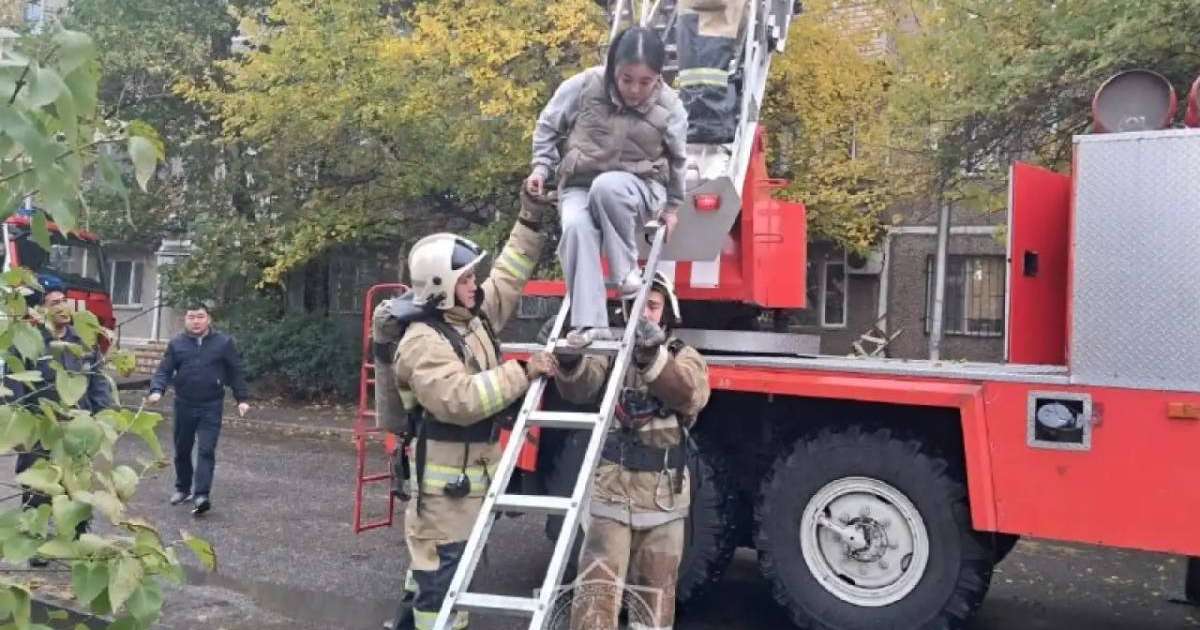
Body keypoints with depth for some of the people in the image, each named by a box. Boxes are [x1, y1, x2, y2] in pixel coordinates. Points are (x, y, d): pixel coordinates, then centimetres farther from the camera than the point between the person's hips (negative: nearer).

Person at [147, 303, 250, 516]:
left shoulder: (224, 343, -1)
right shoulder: (176, 344, 4)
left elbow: (235, 372, 3)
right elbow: (164, 371, 3)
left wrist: (242, 398, 1)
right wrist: (157, 390, -15)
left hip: (211, 406, -3)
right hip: (184, 405, 3)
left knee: (206, 451, -10)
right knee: (182, 450, 15)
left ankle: (202, 495, -13)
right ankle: (183, 488, 32)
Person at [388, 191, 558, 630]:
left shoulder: (475, 316, 6)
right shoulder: (424, 343, -22)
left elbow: (508, 278, 18)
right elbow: (460, 400, -33)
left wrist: (530, 221, 11)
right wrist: (522, 373, -29)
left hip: (474, 470, 9)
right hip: (445, 479, -9)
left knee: (434, 563, 22)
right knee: (441, 570, -2)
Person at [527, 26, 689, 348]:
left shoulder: (669, 107, -7)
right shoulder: (583, 86, -10)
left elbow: (677, 161, 10)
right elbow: (548, 126, 6)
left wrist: (672, 206, 15)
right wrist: (541, 167, -4)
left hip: (638, 188, -1)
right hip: (579, 186, 1)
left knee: (606, 186, -37)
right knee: (576, 228, -32)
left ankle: (627, 269, -17)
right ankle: (589, 322, -30)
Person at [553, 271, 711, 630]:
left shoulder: (684, 357, 1)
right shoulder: (611, 353, 2)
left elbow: (691, 395, -22)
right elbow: (580, 388, -18)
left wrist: (652, 357, -40)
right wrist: (570, 360, -40)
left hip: (663, 500, 1)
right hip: (612, 494, 0)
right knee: (595, 597, -6)